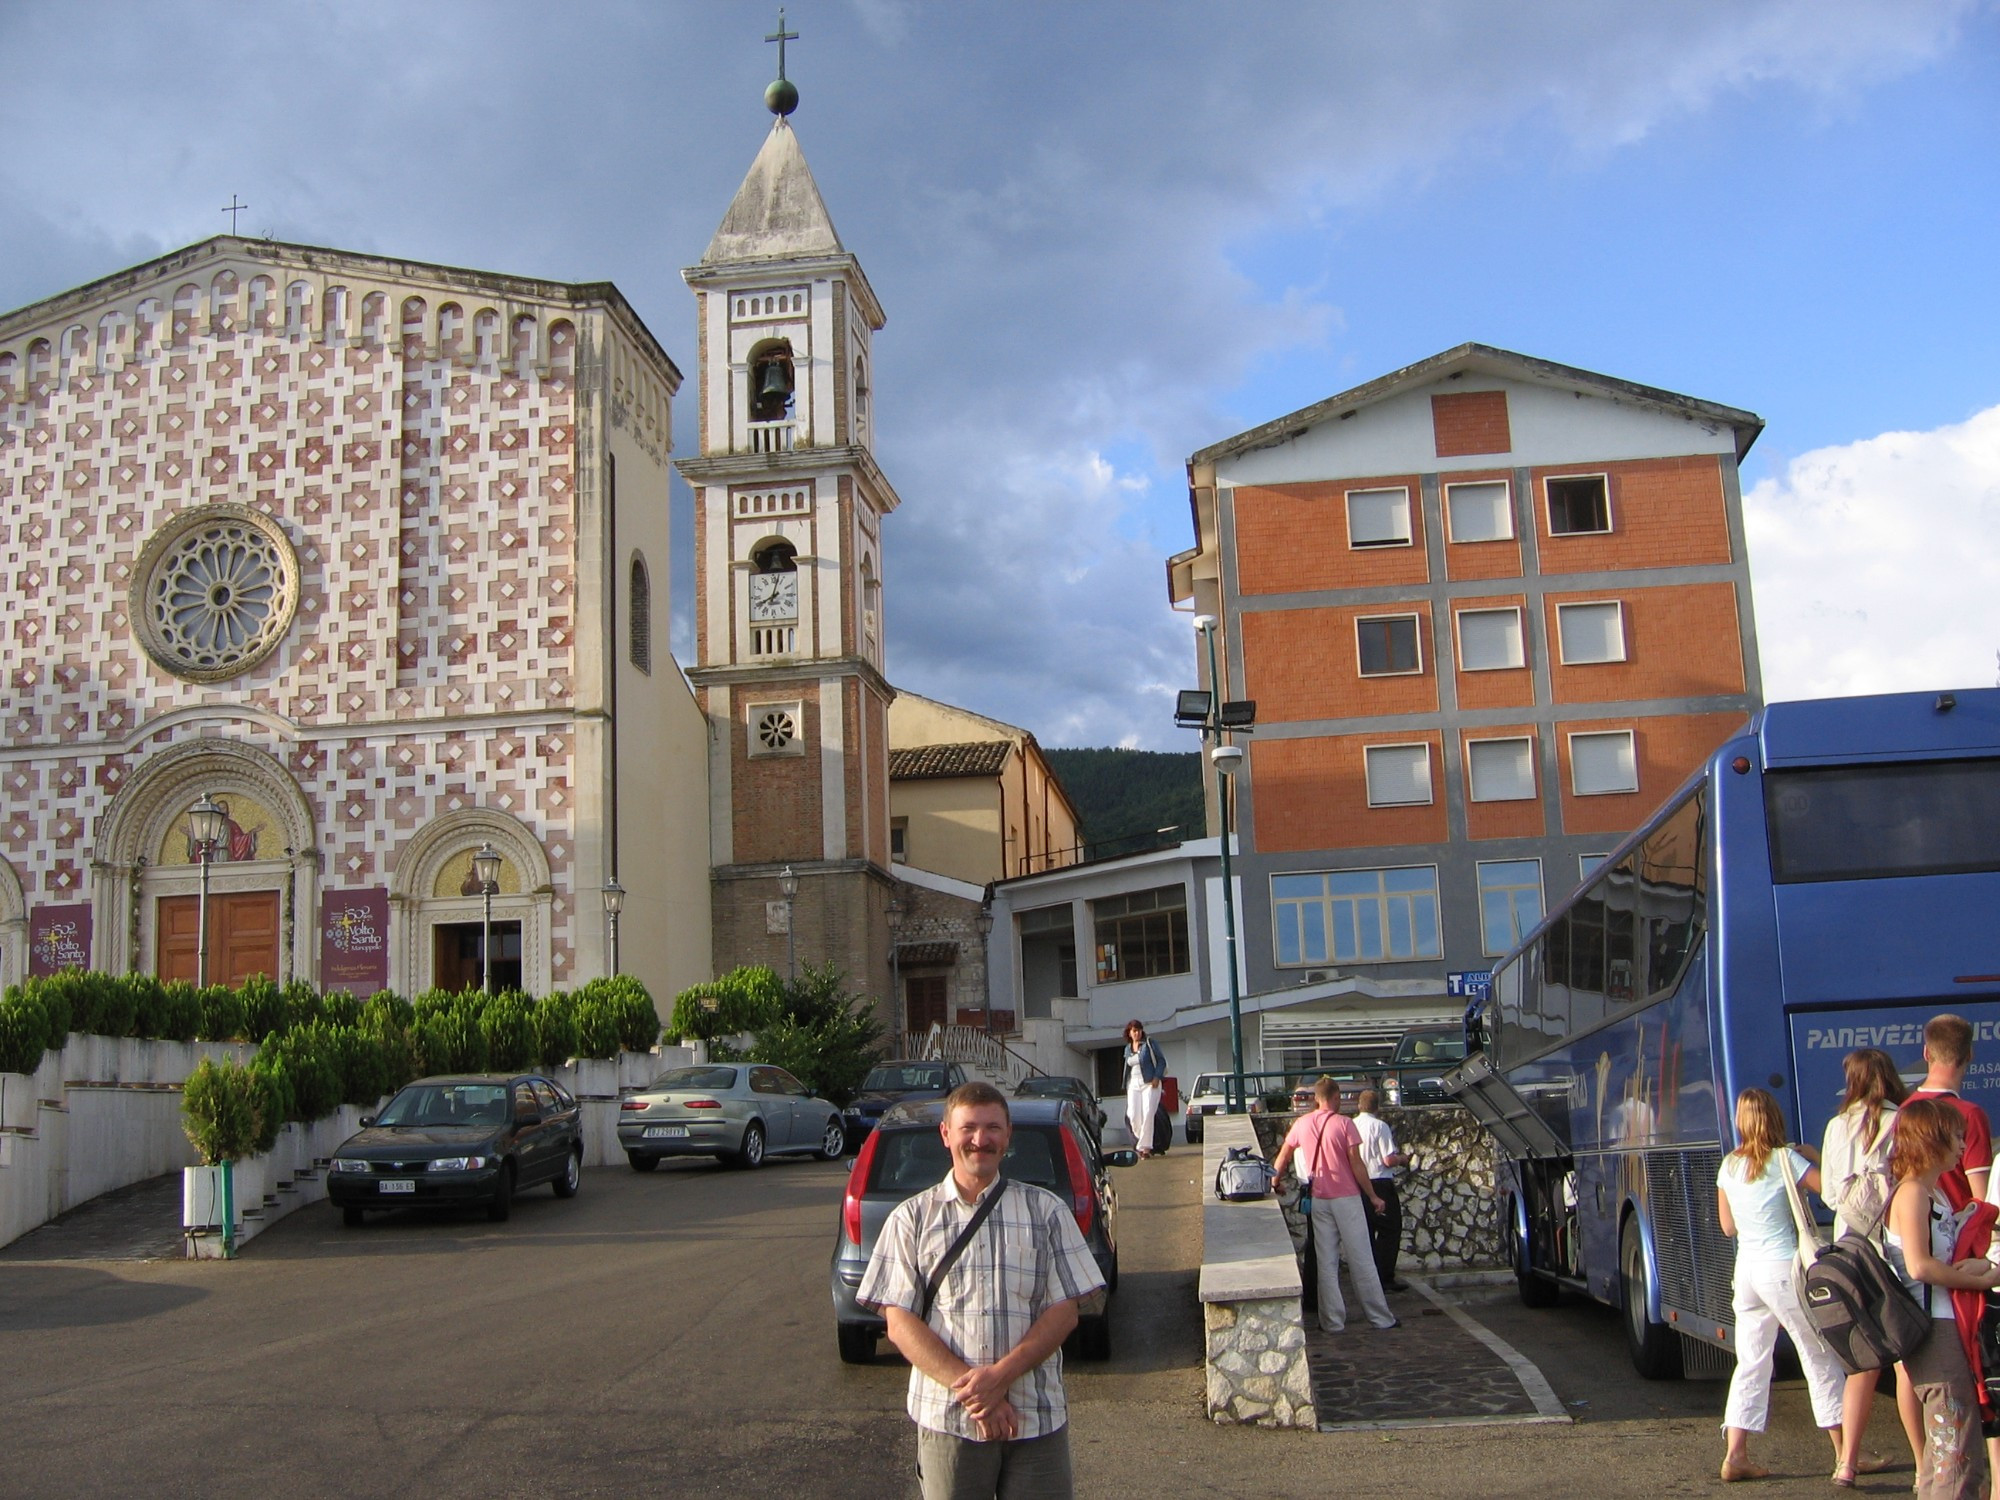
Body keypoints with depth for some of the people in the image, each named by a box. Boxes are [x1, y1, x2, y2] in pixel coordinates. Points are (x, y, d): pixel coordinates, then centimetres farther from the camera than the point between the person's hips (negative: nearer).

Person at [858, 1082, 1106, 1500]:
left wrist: (1001, 1376, -14)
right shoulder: (912, 1218, 5)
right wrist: (970, 1390, -14)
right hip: (946, 1419, 0)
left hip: (1038, 1418, 0)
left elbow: (1064, 1311, 1)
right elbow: (900, 1325, -2)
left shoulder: (1046, 1211, 6)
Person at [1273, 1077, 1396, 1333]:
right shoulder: (1343, 1123, -9)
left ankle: (1332, 1321, 7)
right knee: (1361, 1261, 2)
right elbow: (1356, 1165, -10)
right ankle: (1381, 1318, 9)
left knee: (1326, 1263, 7)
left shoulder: (1302, 1124, 3)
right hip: (1347, 1197, -3)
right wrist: (1373, 1196, -2)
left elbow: (1282, 1159, 11)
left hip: (1319, 1200, 3)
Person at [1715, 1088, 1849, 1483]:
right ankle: (1845, 1454, 13)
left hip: (1746, 1268, 5)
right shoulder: (1785, 1160, -9)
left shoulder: (1728, 1166, 7)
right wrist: (1813, 1158, 5)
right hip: (1784, 1267, -5)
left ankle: (1736, 1455, 4)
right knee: (1821, 1359, 7)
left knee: (1751, 1363, 9)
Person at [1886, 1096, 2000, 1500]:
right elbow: (1919, 1266, -23)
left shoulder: (1938, 1192, 18)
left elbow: (1950, 1258, 23)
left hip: (1949, 1327, 10)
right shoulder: (1912, 1193, -14)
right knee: (1959, 1456, -11)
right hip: (1934, 1330, -10)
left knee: (1944, 1450, 16)